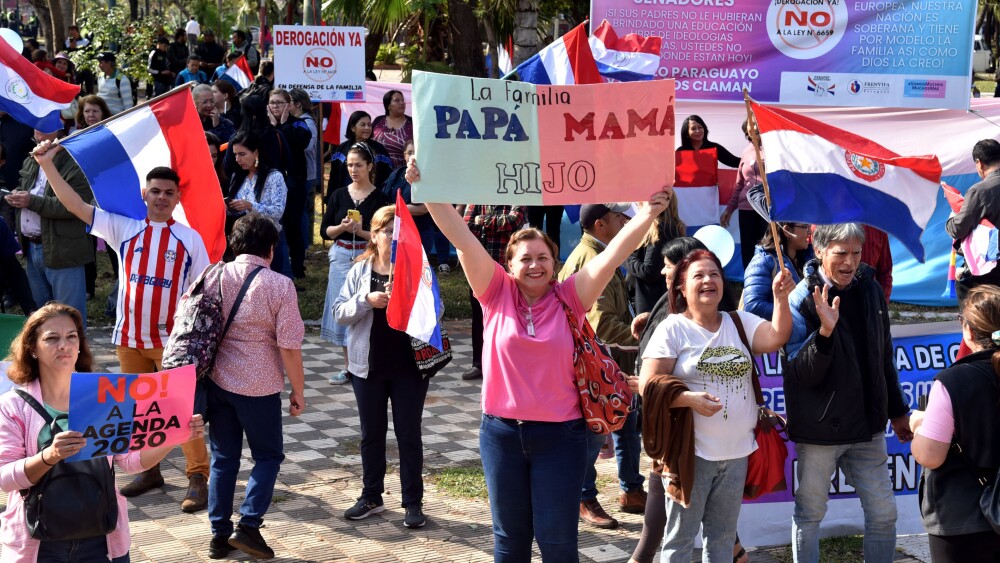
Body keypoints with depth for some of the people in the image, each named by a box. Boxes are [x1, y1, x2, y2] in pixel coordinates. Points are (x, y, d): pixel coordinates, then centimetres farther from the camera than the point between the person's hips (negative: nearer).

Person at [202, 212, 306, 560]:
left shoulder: (214, 277, 1)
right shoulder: (279, 286, -12)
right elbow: (289, 346, -12)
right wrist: (298, 390, 0)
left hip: (218, 381, 4)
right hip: (260, 386, -4)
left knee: (223, 458, 14)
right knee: (268, 456, 12)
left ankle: (219, 534, 18)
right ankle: (248, 525, 2)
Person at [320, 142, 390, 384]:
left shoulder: (379, 198, -3)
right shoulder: (338, 195, 7)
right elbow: (324, 231, 7)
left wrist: (360, 231, -19)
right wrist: (341, 227, -12)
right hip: (341, 258, 4)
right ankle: (348, 366, 18)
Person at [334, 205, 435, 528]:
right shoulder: (360, 270, 1)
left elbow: (435, 311, -11)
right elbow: (339, 312, -1)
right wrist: (367, 300, -19)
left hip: (410, 365, -2)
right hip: (368, 365, 2)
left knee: (409, 435, 6)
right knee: (371, 434, 14)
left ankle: (413, 502, 16)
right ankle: (371, 496, 28)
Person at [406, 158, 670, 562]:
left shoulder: (569, 298, -2)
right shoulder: (497, 294, -2)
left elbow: (614, 254, -10)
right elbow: (462, 238, -8)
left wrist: (648, 213, -21)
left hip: (560, 435, -1)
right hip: (502, 432, 1)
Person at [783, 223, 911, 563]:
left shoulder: (870, 289, 1)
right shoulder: (802, 300, -14)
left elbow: (884, 357, 13)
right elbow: (801, 375, -19)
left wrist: (897, 411, 18)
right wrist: (824, 331, -33)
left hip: (867, 426, 4)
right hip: (819, 429, -4)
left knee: (884, 513, 8)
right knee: (809, 514, 9)